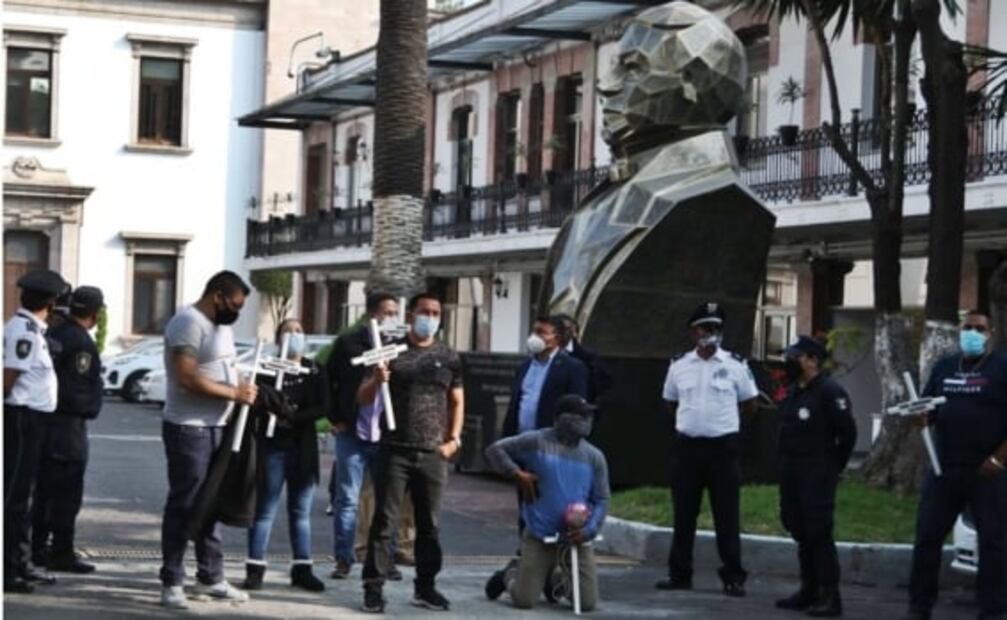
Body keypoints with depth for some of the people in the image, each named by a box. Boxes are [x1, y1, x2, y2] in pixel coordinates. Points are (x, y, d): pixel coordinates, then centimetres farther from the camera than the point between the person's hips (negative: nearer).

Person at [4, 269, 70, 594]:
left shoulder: (32, 329, 12)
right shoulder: (23, 330, -17)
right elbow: (9, 377, -19)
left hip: (29, 419, 10)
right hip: (21, 417, -10)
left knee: (23, 494, 16)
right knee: (14, 495, -6)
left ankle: (21, 564, 24)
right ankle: (8, 569, -2)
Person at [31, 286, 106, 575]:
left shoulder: (54, 334, 9)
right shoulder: (82, 342, -17)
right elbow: (80, 389, -20)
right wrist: (89, 410, -3)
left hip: (45, 419, 9)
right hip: (69, 423, -9)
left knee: (45, 489, 15)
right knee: (68, 492, -4)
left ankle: (38, 548, 21)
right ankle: (62, 553, -3)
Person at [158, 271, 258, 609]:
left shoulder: (221, 325, 15)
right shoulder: (188, 323, -15)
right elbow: (188, 378, -23)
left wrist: (244, 388, 3)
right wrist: (235, 394, -18)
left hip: (217, 427, 9)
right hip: (188, 429, -9)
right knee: (183, 506, -3)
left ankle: (210, 577, 23)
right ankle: (171, 582, 4)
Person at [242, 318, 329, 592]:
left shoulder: (315, 372, 7)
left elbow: (322, 407, -4)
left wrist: (293, 417, -15)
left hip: (303, 448, 3)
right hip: (273, 446, -3)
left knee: (301, 511, 9)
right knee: (265, 510, 0)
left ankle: (302, 569, 14)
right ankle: (255, 568, 3)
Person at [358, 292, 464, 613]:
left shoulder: (449, 357, 9)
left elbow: (457, 401, 16)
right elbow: (363, 399, 3)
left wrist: (454, 439, 3)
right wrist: (376, 380, -19)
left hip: (434, 455, 2)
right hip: (394, 451, -2)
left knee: (429, 524, 8)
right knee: (383, 521, -3)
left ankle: (425, 586, 17)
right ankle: (374, 587, -1)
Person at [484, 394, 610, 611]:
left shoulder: (594, 457, 5)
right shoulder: (537, 442, -4)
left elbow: (601, 500, 5)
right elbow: (495, 450, 2)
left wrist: (589, 530, -10)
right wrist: (516, 473, -12)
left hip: (577, 539, 3)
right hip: (540, 537, -3)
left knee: (588, 603, -3)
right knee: (524, 600, -7)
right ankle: (511, 574, 29)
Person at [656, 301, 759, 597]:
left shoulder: (736, 365, -1)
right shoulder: (678, 365, 6)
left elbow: (750, 403, 7)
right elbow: (671, 402, 18)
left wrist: (720, 410, 4)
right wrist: (692, 415, 8)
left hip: (723, 446, -3)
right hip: (687, 445, 3)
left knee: (727, 516, -1)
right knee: (683, 514, 8)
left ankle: (733, 577, 6)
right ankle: (679, 574, 17)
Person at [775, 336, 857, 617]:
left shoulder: (830, 392, -12)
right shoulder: (792, 392, 16)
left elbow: (848, 432, -13)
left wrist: (834, 466, -6)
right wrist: (785, 465, 15)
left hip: (817, 475, -9)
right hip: (791, 474, 9)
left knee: (819, 533, -10)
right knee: (800, 531, 12)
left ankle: (830, 596, -6)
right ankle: (809, 591, 20)